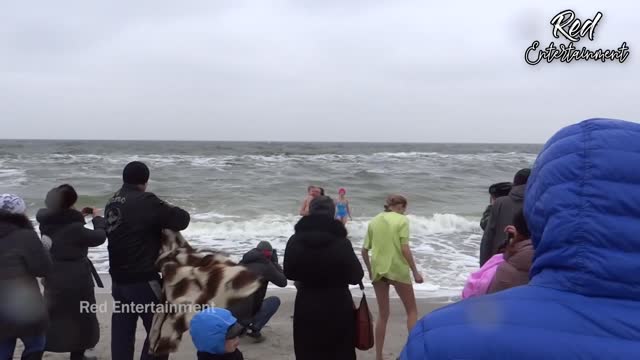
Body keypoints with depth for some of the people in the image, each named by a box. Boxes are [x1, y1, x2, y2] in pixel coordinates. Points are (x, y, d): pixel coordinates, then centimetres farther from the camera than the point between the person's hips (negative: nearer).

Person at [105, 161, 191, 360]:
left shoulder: (112, 202, 7)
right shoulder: (145, 201, -16)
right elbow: (182, 220, -16)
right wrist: (168, 211, 6)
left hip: (118, 279, 8)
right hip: (142, 280, -7)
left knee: (122, 332, 13)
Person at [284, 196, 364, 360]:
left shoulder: (294, 241, -6)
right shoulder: (341, 242, -15)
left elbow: (289, 273, 6)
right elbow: (356, 276, -7)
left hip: (307, 309, 2)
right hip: (337, 309, -2)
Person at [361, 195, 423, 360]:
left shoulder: (374, 221, 9)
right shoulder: (402, 220, -4)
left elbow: (364, 250, 8)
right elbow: (405, 249, -12)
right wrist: (415, 272, -6)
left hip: (378, 270, 4)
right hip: (398, 269, -4)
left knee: (383, 314, 15)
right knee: (412, 310, 13)